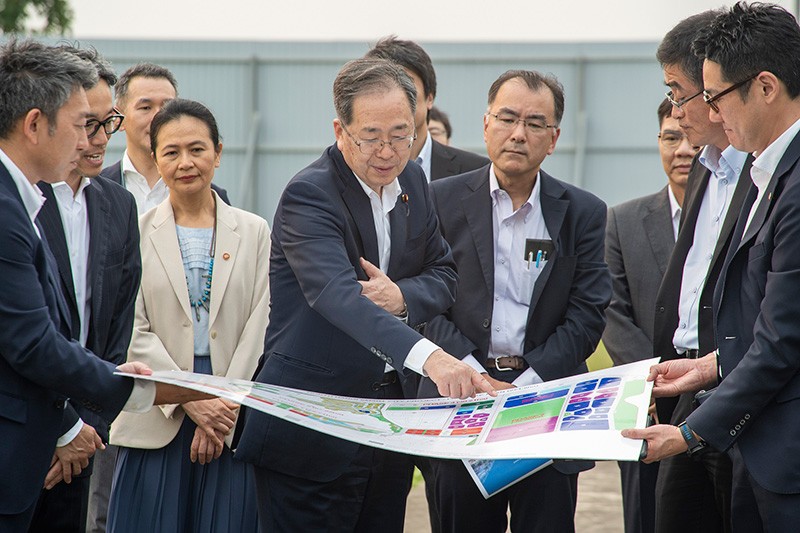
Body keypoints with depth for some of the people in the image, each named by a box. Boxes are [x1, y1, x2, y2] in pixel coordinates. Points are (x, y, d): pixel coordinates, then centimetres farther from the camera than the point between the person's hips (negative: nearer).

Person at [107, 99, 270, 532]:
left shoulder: (254, 232, 9)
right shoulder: (137, 232, 5)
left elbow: (259, 326, 3)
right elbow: (133, 331, -2)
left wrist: (224, 406, -8)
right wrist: (190, 399, -12)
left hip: (234, 425, 1)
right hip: (156, 420, -1)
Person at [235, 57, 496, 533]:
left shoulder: (412, 181, 8)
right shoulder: (309, 196, -18)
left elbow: (444, 275, 14)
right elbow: (337, 295, -34)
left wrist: (403, 296, -12)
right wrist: (427, 356, -49)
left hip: (391, 409, 7)